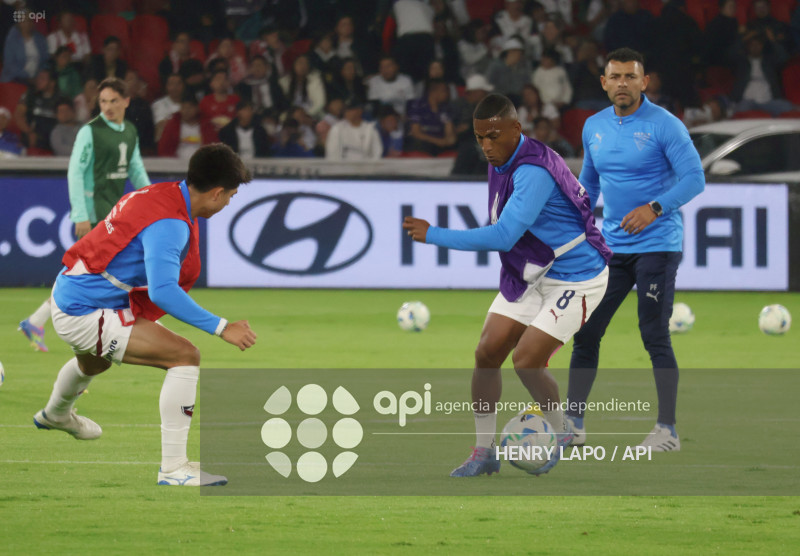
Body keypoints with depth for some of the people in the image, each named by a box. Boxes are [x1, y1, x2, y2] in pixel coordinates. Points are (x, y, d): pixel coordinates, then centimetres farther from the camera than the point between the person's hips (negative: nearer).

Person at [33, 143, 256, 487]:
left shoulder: (164, 194, 2)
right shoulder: (169, 223, -27)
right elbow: (163, 291, -37)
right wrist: (221, 328, -35)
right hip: (85, 314, -10)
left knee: (93, 363, 42)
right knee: (185, 356, -18)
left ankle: (56, 415, 76)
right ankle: (173, 467, -18)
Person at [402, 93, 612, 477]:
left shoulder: (534, 172, -30)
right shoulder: (500, 163, 1)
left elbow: (502, 236, -36)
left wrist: (434, 235, -32)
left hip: (575, 280, -9)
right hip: (528, 277, 9)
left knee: (526, 361, -16)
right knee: (487, 354, -1)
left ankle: (558, 434, 11)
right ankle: (484, 451, 9)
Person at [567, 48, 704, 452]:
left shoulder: (665, 126, -10)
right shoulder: (594, 127, 9)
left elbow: (694, 179, -15)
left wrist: (655, 208, -27)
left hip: (656, 247, -6)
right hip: (612, 247, 6)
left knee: (655, 336, -7)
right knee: (586, 331, 3)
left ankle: (667, 430, 0)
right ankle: (573, 422, 12)